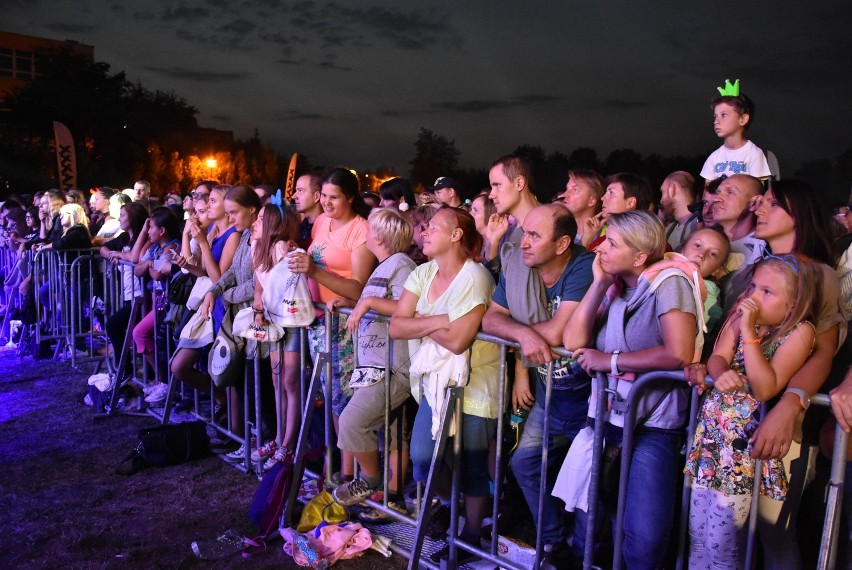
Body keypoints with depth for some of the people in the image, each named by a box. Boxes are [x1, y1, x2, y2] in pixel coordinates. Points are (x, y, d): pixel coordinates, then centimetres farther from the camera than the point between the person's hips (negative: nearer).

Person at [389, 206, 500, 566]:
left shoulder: (475, 277, -19)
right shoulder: (423, 273, 2)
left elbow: (457, 340, -27)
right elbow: (396, 326, -7)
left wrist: (419, 322, -12)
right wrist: (438, 321, -20)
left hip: (473, 385, -6)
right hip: (436, 381, 6)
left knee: (471, 466, 7)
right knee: (422, 456, 5)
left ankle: (470, 537, 30)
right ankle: (447, 506, 36)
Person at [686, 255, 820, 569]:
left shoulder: (800, 331, -10)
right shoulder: (742, 317, 5)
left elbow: (765, 389, -19)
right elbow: (717, 357, -2)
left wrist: (749, 331, -22)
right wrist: (721, 373, -25)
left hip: (747, 438, -5)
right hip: (712, 427, 5)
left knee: (721, 542, 0)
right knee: (696, 533, 11)